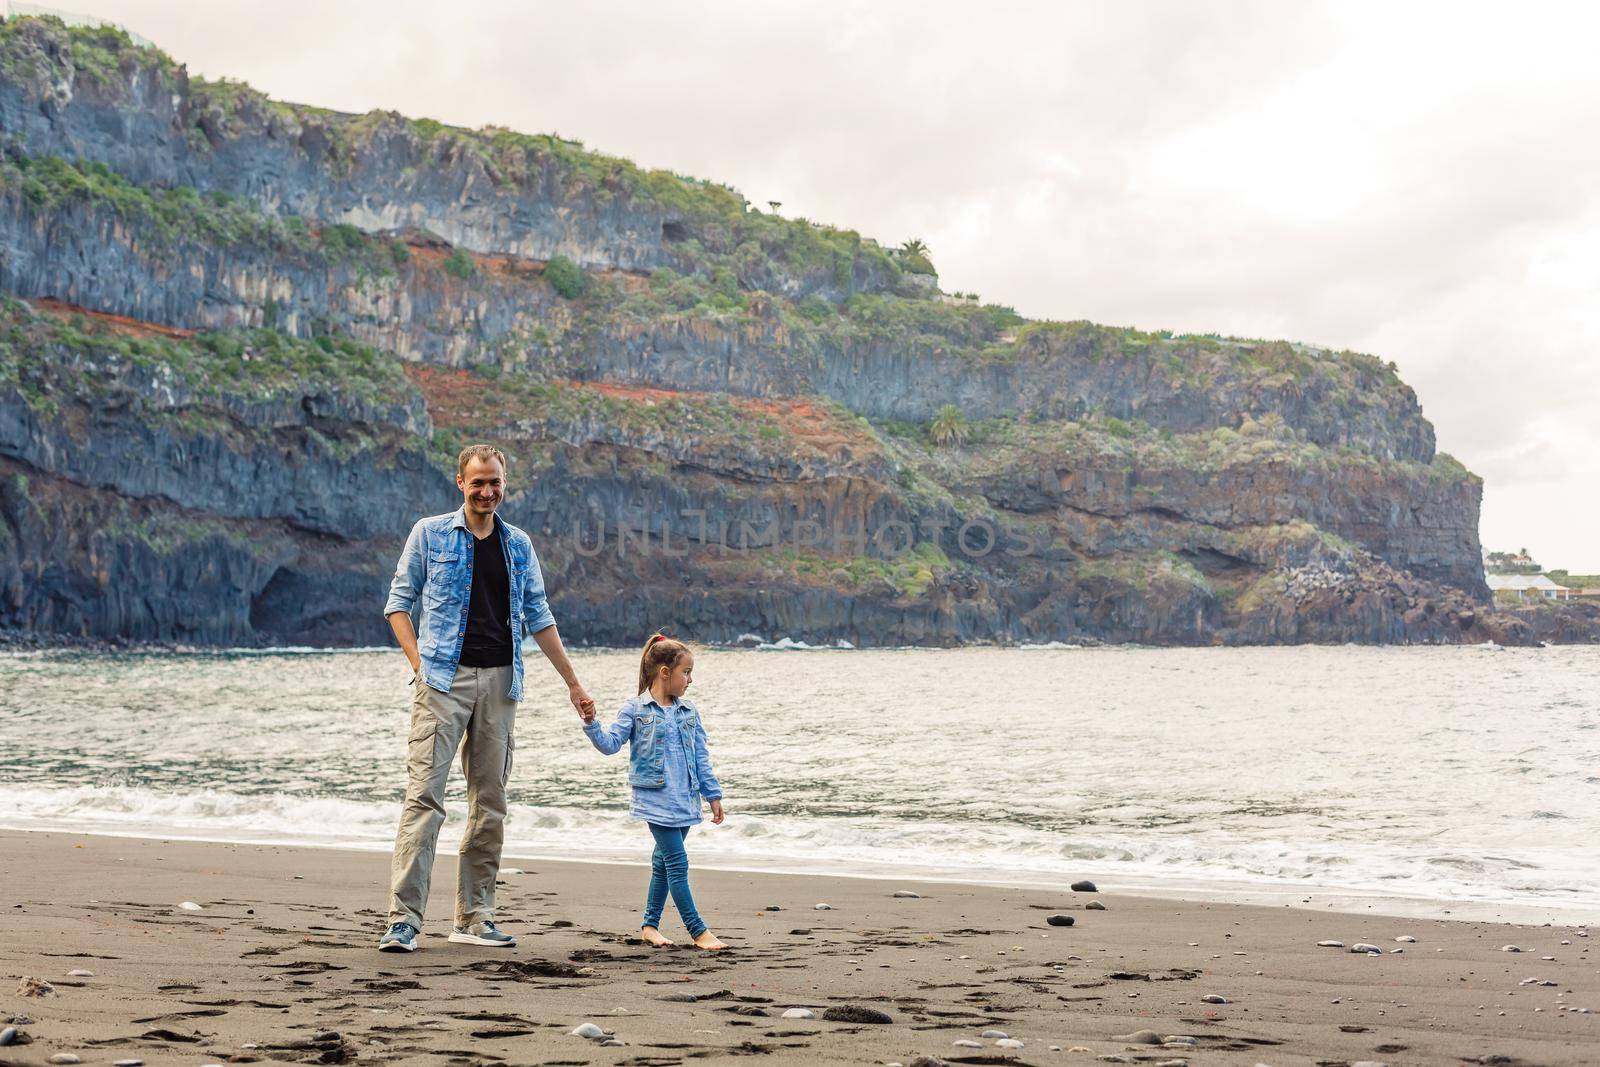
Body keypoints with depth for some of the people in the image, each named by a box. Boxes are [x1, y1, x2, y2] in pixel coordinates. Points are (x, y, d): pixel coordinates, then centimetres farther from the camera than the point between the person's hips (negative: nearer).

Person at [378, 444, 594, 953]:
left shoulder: (518, 545, 14)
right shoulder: (430, 534, 4)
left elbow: (538, 616, 19)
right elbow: (399, 602, 6)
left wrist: (574, 683, 17)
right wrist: (418, 663, -8)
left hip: (500, 681, 4)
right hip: (443, 680, -4)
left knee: (490, 804, 5)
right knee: (425, 795, -11)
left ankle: (475, 919, 12)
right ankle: (403, 920, -13)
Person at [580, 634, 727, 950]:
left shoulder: (689, 713, 11)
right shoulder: (635, 710, -3)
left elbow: (701, 757, 13)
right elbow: (610, 743, -5)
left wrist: (713, 795, 12)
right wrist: (592, 724, -22)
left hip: (685, 800, 6)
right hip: (655, 799, -6)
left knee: (664, 862, 12)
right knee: (677, 862, -9)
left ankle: (650, 925, 23)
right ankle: (698, 930, -7)